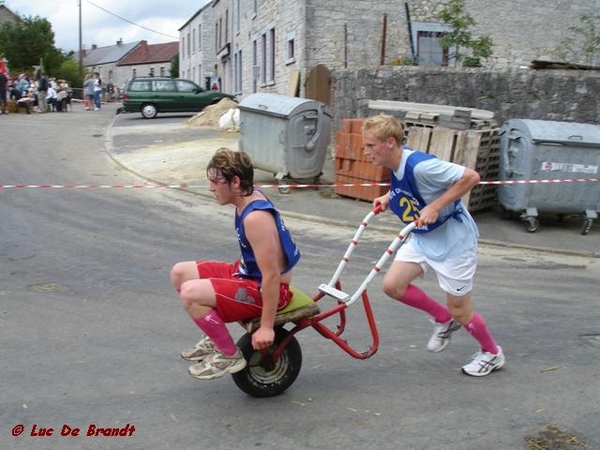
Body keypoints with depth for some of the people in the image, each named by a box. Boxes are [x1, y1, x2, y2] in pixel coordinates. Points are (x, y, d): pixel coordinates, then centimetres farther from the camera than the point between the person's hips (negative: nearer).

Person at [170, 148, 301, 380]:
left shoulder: (256, 218, -29)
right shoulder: (251, 197, -1)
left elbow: (272, 276, -28)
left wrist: (266, 327, -23)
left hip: (264, 289, -10)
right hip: (248, 273, 10)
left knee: (190, 293, -25)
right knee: (179, 272, 8)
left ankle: (229, 355, -5)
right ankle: (215, 337, 21)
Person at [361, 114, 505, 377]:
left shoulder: (420, 165, -30)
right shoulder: (395, 165, -4)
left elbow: (471, 177, -30)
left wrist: (435, 207, -31)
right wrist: (388, 197, 1)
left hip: (453, 239, -8)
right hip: (423, 238, 8)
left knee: (458, 310, 4)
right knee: (392, 285, -3)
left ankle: (492, 354, 32)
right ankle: (443, 319, 20)